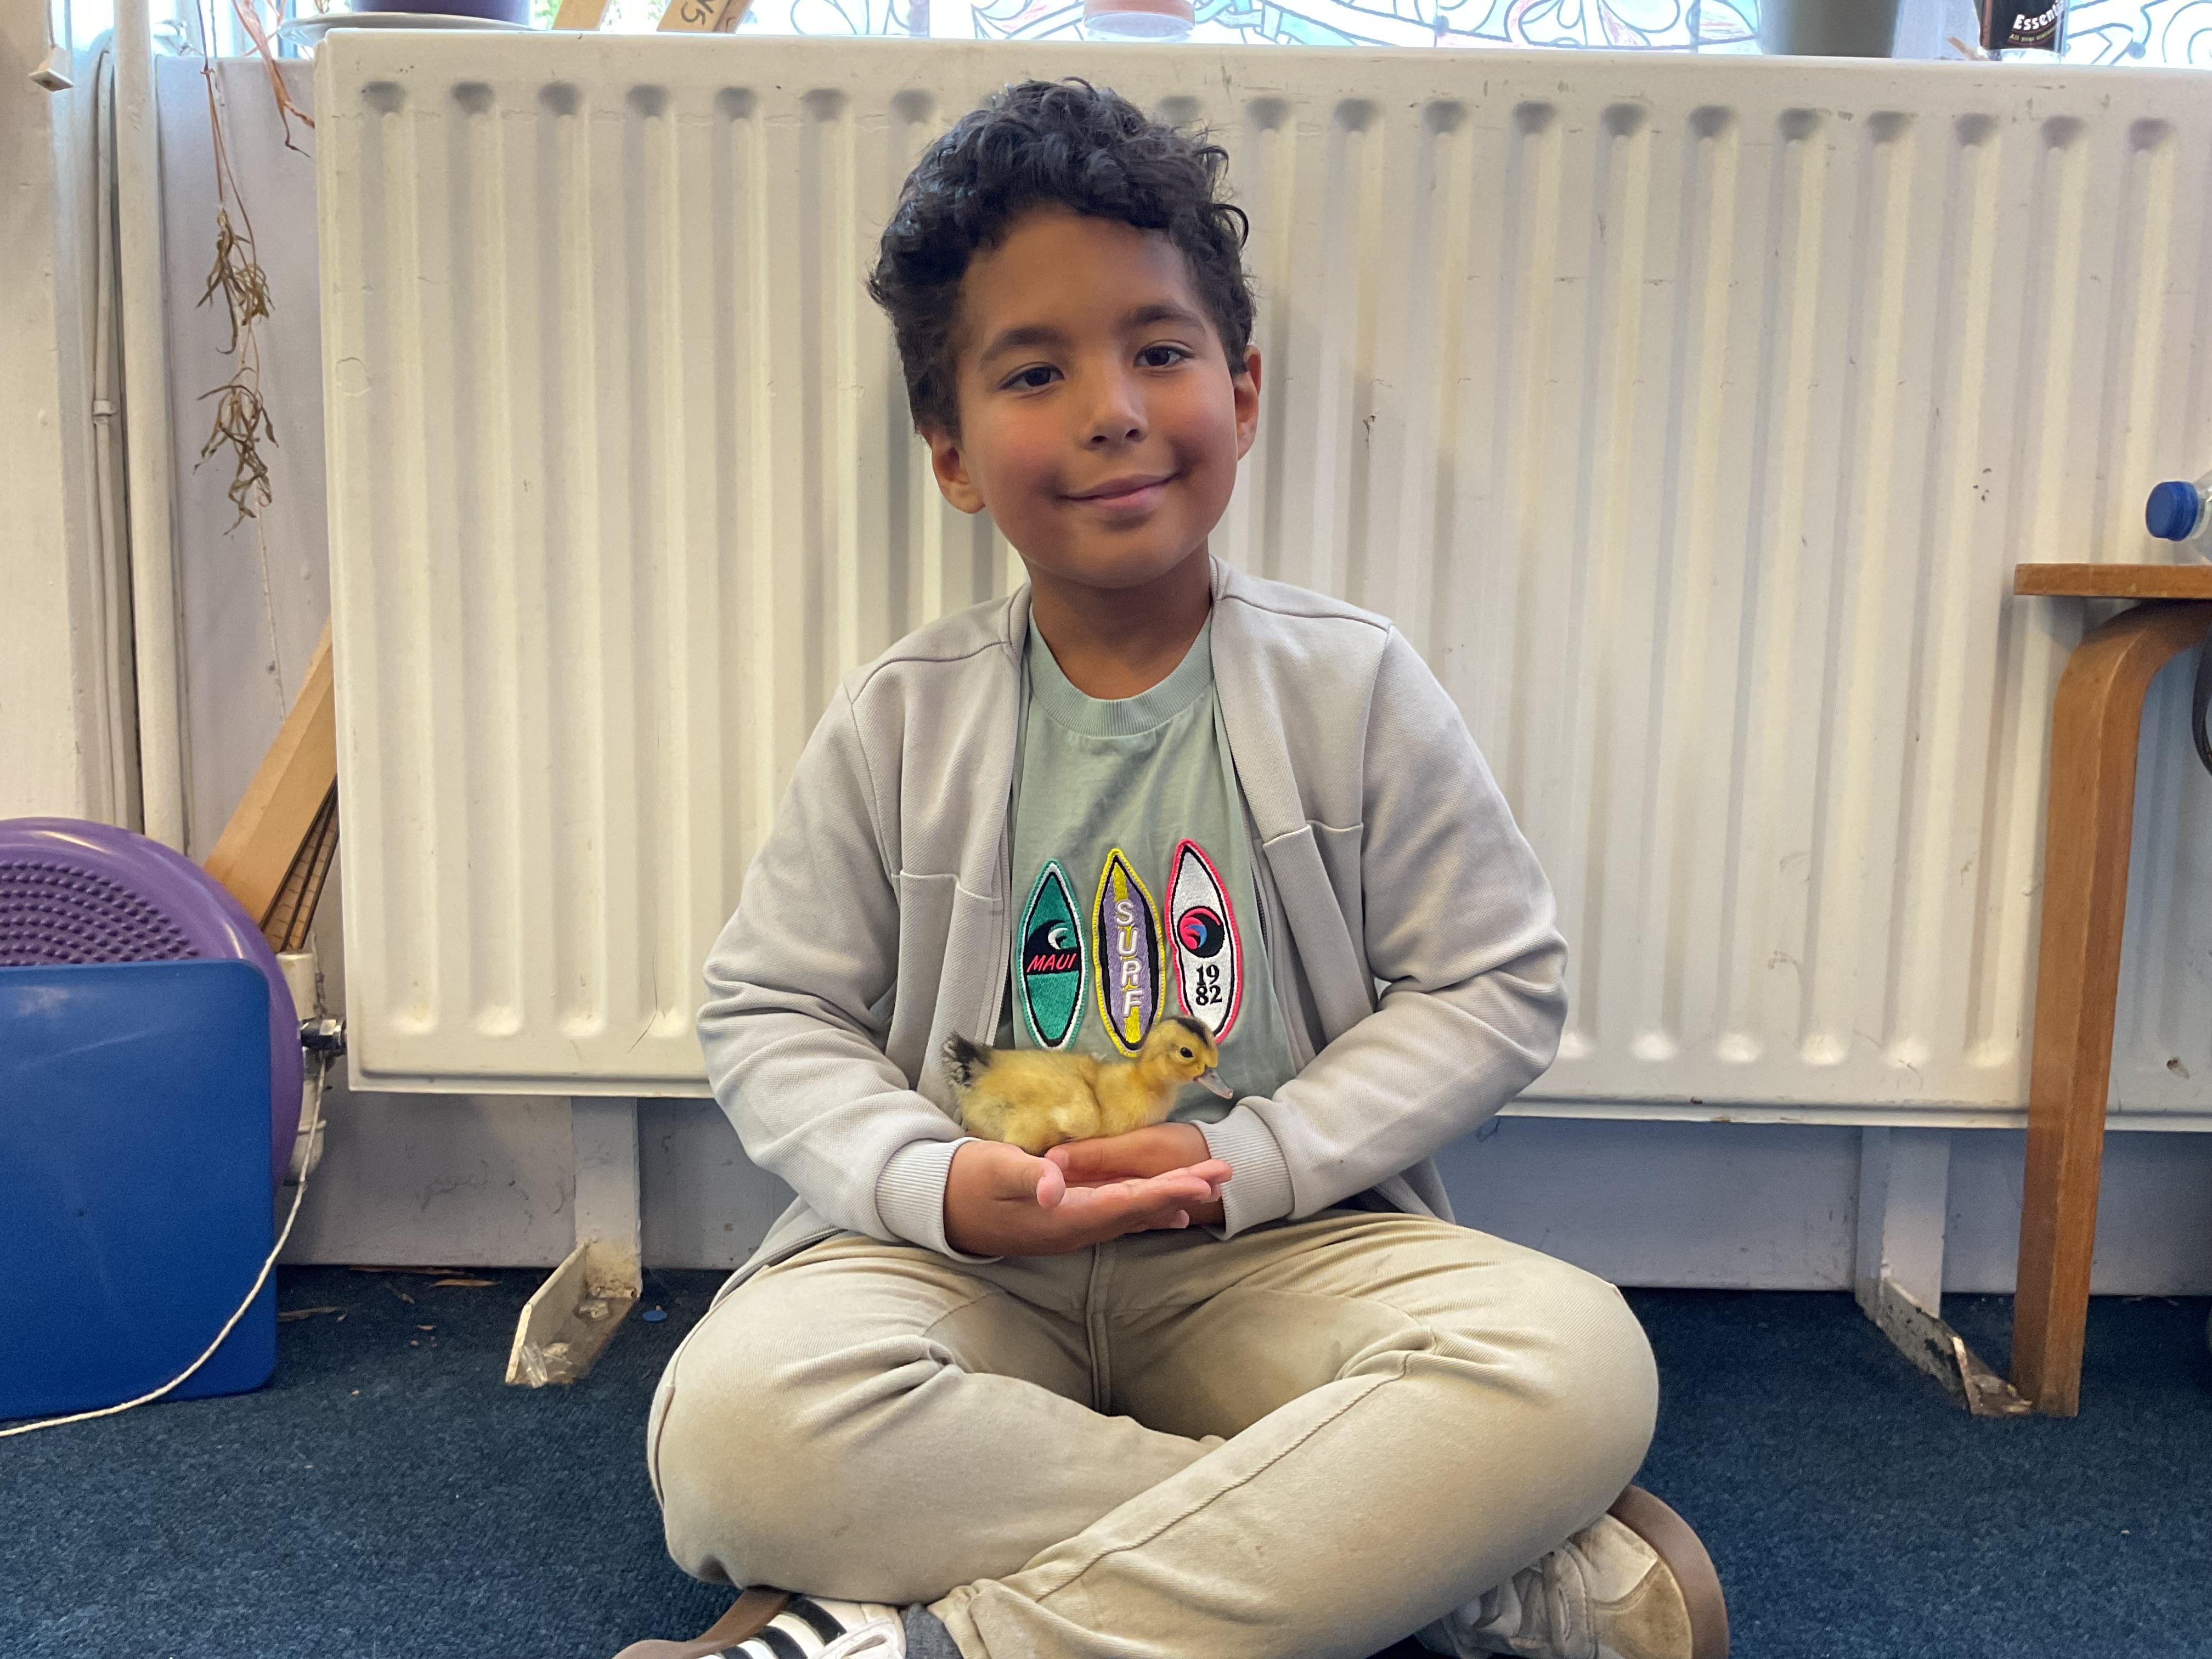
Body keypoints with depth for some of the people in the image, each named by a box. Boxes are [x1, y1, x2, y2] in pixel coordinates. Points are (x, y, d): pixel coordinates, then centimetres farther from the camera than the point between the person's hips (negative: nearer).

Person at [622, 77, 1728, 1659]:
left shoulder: (1352, 687, -1)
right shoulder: (900, 722, 1)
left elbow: (1498, 983, 0)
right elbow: (770, 1011, 5)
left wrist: (1240, 1158, -11)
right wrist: (933, 1183, -15)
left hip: (1278, 1252, 0)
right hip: (971, 1255, 1)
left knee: (1577, 1368, -29)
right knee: (737, 1422, -31)